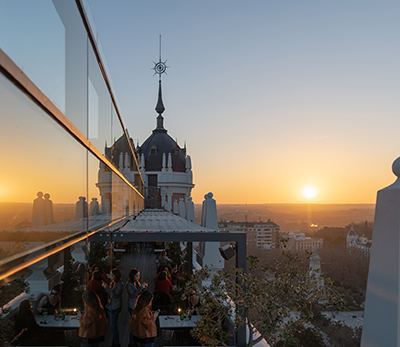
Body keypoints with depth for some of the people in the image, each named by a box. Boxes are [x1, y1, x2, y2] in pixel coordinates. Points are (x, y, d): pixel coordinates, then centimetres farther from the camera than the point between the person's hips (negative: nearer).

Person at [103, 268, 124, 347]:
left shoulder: (120, 284, -16)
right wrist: (105, 287, -3)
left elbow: (115, 295, -23)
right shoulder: (112, 282, 8)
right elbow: (110, 293, 13)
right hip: (110, 305, 8)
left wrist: (107, 288, -23)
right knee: (112, 325, 15)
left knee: (113, 325, -4)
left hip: (115, 307, -8)